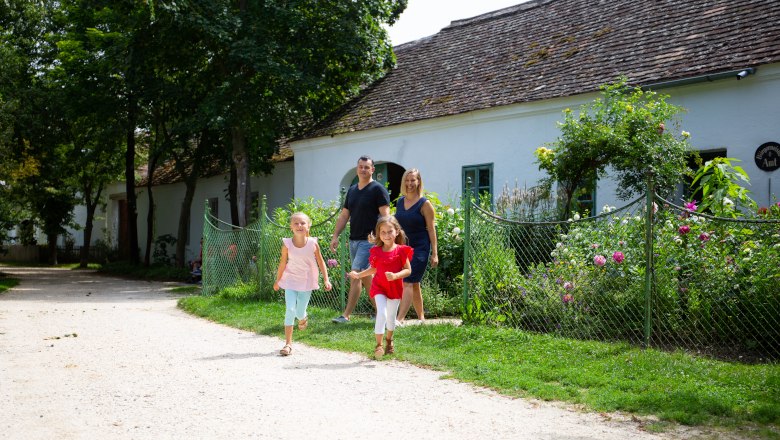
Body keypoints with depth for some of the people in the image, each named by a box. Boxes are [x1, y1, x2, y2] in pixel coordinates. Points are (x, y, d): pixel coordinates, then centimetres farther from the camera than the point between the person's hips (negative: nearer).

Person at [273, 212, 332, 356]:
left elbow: (320, 262, -1)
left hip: (307, 282, 0)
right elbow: (283, 263, 1)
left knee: (300, 312, 7)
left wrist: (326, 279, -3)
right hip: (291, 280, 0)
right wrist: (277, 280, 9)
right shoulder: (287, 244, -12)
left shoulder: (313, 243, -12)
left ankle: (303, 318, 47)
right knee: (290, 310, -11)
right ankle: (288, 343, -4)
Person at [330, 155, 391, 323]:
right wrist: (335, 236, 9)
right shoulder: (352, 190, 16)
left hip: (368, 240, -8)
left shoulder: (378, 189, -6)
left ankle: (346, 315, -11)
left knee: (355, 276, -12)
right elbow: (344, 216, 17)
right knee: (366, 278, 11)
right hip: (353, 240, 8)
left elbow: (385, 215, -11)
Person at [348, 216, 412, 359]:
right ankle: (378, 345, -9)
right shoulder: (376, 251, 0)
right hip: (379, 287, 0)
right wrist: (358, 274, 10)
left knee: (391, 317, 14)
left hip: (395, 288, 0)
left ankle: (389, 341, 39)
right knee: (381, 314, -16)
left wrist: (395, 275, -24)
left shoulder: (401, 251, -8)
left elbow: (408, 270, -9)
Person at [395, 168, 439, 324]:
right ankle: (421, 317, 23)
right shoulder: (399, 202, 10)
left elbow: (431, 229, -7)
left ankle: (400, 319, -19)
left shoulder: (424, 204, -7)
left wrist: (435, 254, -11)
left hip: (420, 248, -6)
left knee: (408, 282, -14)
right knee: (414, 284, 12)